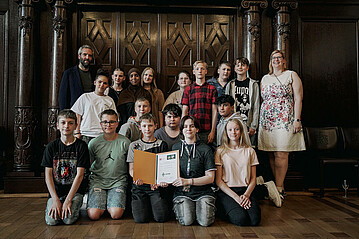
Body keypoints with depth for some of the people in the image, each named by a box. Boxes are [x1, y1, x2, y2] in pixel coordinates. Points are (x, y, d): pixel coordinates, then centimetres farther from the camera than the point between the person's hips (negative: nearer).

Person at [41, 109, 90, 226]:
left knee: (69, 219, -23)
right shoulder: (51, 146, 3)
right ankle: (56, 207, 13)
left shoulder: (81, 146, -4)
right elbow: (48, 174, -1)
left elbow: (80, 175, -9)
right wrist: (55, 199, -12)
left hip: (75, 190, -2)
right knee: (51, 220, -18)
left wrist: (68, 200, -15)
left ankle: (76, 206, 9)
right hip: (56, 190, 2)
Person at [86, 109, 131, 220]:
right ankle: (100, 203, 17)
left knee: (116, 214, -20)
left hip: (118, 181, -1)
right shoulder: (94, 143, 1)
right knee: (93, 215, -16)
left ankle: (109, 205, 14)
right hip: (97, 180, 1)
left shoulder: (125, 142, -1)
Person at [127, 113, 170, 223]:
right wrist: (137, 178, -16)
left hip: (156, 185, 0)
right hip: (139, 185, 0)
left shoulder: (162, 145, 7)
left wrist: (162, 180, -14)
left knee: (161, 217, -16)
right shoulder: (134, 145, 8)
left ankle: (155, 204, 17)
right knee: (141, 218, -16)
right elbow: (131, 169, 6)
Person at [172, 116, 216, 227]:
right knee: (186, 220, -23)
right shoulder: (175, 148, 11)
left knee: (205, 221, -21)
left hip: (202, 191, 0)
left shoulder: (205, 149, 3)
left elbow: (210, 178, -3)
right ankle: (179, 208, 10)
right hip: (181, 192, 1)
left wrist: (188, 181, -14)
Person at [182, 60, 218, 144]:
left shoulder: (212, 89, 6)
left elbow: (214, 111, 3)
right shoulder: (188, 89, 9)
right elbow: (184, 111, 7)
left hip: (207, 131, -1)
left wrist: (213, 131, -3)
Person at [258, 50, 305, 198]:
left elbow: (298, 98, -1)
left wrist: (297, 119, -9)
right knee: (271, 155, 2)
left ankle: (279, 187, -2)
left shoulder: (291, 75, 6)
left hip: (285, 120, -4)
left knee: (281, 154, -9)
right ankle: (280, 187, 11)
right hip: (267, 122, 4)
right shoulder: (265, 78, 19)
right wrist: (259, 120, 13)